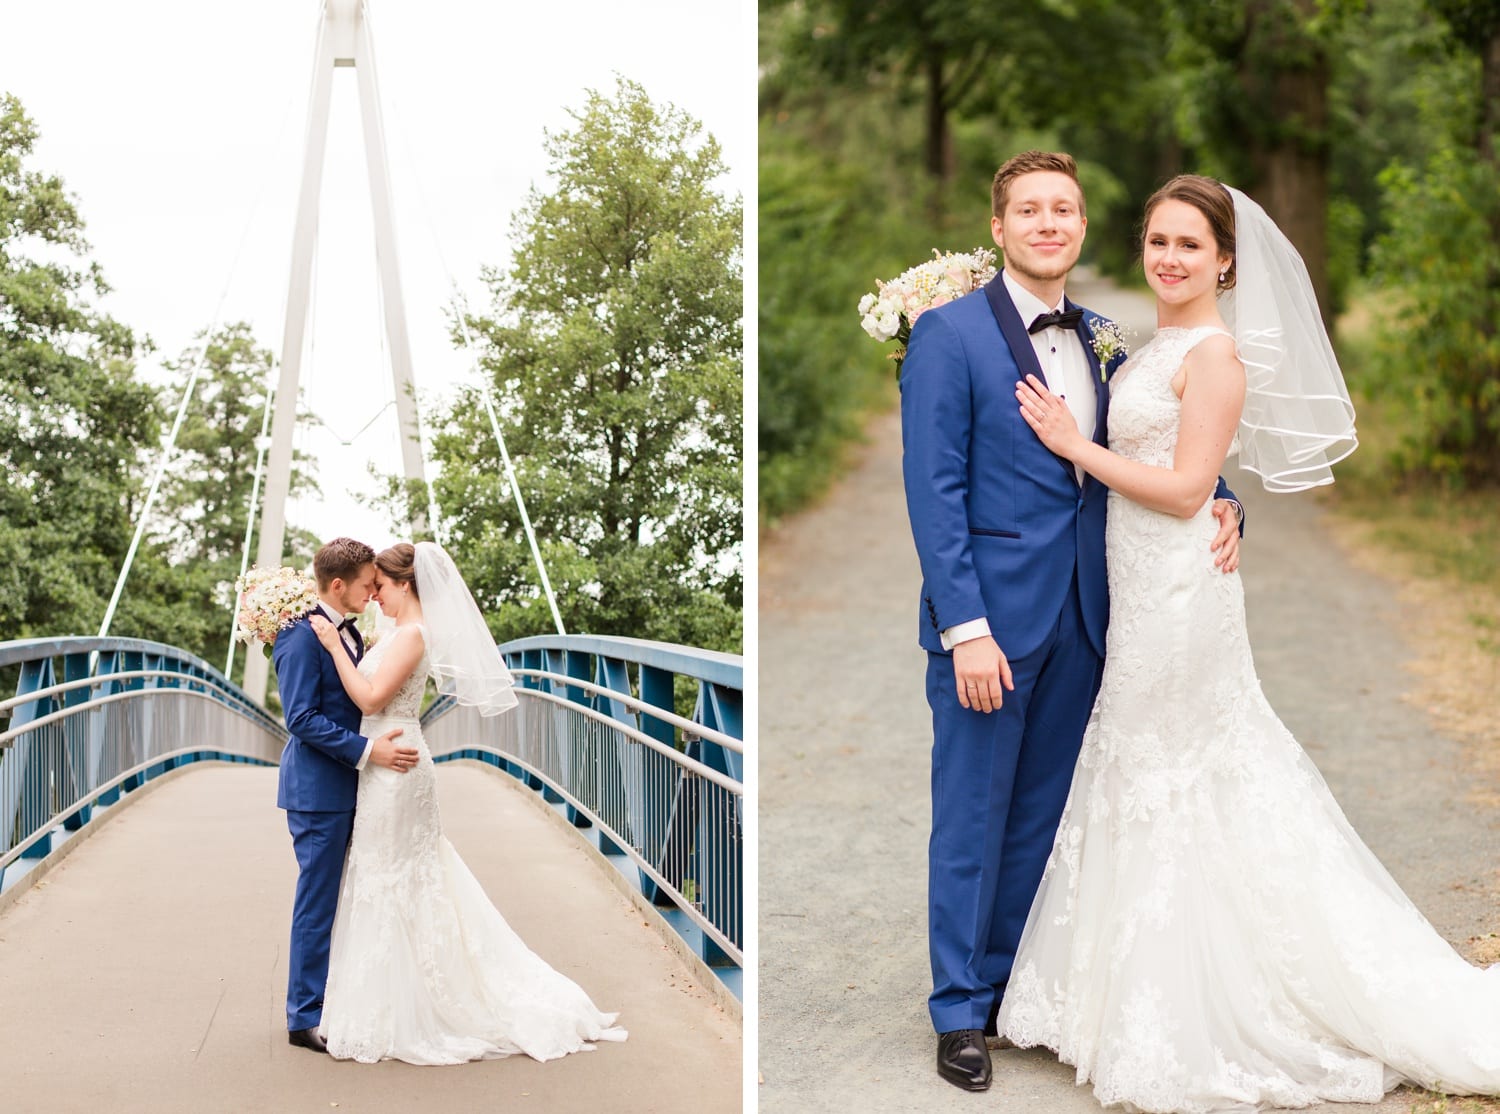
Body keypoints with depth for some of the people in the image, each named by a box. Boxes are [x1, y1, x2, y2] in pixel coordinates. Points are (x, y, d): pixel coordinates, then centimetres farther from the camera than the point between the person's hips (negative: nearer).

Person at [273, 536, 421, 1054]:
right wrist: (367, 750, -23)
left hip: (346, 787, 9)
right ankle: (306, 1018, 7)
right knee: (318, 904, -2)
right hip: (318, 790, -9)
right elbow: (302, 718, -21)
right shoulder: (302, 636, -16)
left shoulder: (347, 633, 12)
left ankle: (330, 1006, 22)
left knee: (337, 902, 14)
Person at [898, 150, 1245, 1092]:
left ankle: (1008, 987, 30)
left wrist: (1220, 502, -5)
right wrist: (966, 628, -19)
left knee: (1038, 818, 15)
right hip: (990, 617, -5)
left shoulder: (1102, 340, 10)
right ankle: (961, 1011, 19)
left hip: (1080, 623, 6)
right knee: (972, 820, 5)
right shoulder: (951, 334, -8)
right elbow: (933, 489, -13)